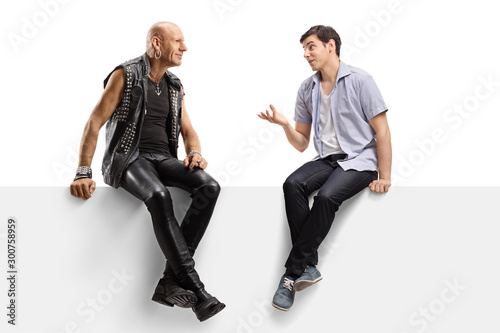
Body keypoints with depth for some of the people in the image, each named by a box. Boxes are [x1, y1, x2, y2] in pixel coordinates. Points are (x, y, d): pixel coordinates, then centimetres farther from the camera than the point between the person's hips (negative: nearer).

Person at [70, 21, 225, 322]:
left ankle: (171, 281, -26)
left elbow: (189, 131, 17)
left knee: (209, 187, -25)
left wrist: (195, 153, -8)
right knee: (159, 196, -38)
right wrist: (84, 173, -16)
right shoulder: (125, 75, -1)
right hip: (128, 158, -5)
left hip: (164, 160, 6)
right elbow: (94, 123, -6)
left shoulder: (175, 87, 17)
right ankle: (196, 290, -34)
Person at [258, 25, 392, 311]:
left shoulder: (359, 80, -3)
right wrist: (285, 125, -7)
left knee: (326, 196, -32)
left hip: (359, 160, -5)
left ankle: (293, 272, -21)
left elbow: (382, 131, -5)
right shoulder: (307, 89, 12)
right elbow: (302, 144, 14)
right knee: (293, 185, -26)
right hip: (327, 159, 5)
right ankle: (309, 266, -22)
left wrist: (384, 178, -10)